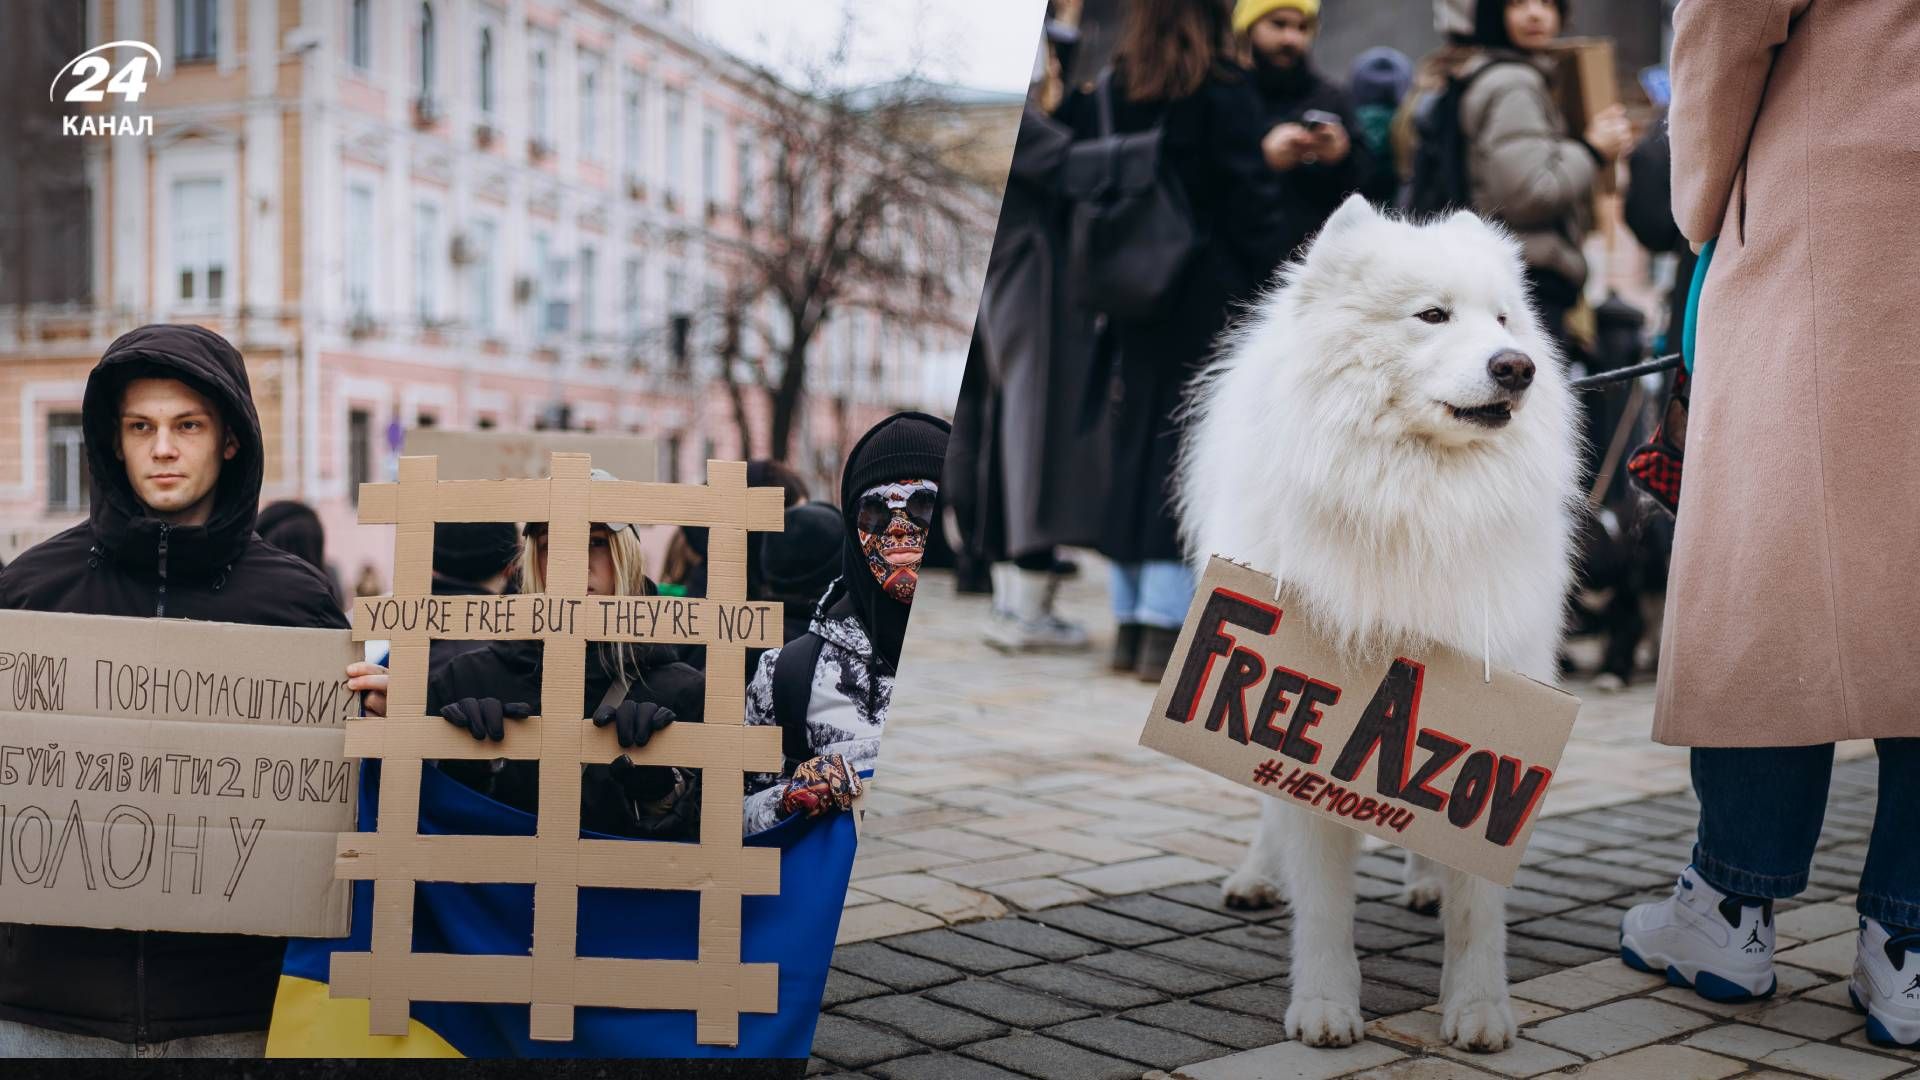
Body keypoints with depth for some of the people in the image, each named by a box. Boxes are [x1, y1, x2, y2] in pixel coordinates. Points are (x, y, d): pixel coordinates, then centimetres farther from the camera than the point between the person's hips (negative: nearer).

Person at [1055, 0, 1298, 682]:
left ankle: (1130, 623, 13)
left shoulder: (1105, 95, 7)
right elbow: (1251, 198, -9)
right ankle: (1166, 630, -5)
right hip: (1211, 299, -5)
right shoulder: (1223, 91, -7)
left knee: (1136, 446, 10)